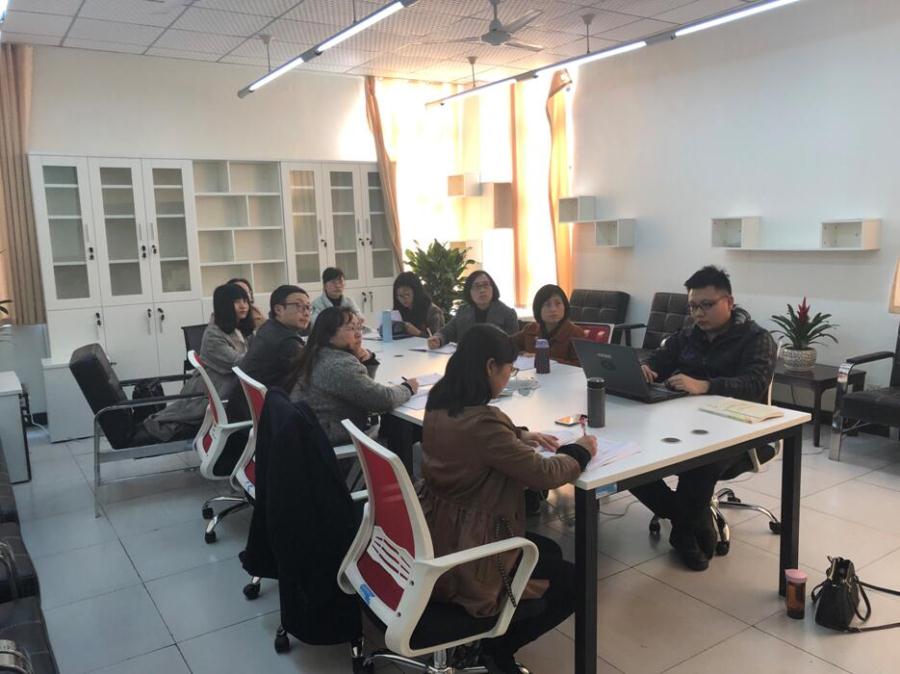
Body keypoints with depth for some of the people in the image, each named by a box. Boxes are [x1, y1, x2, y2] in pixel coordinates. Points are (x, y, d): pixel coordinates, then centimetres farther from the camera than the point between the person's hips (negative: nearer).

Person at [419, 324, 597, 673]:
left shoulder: (440, 403, -1)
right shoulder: (480, 420, -30)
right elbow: (544, 474, -22)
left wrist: (520, 436, 9)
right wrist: (580, 451, -3)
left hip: (438, 535, 9)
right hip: (462, 553, -9)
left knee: (550, 552, 23)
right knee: (571, 583, 8)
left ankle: (493, 634, 24)